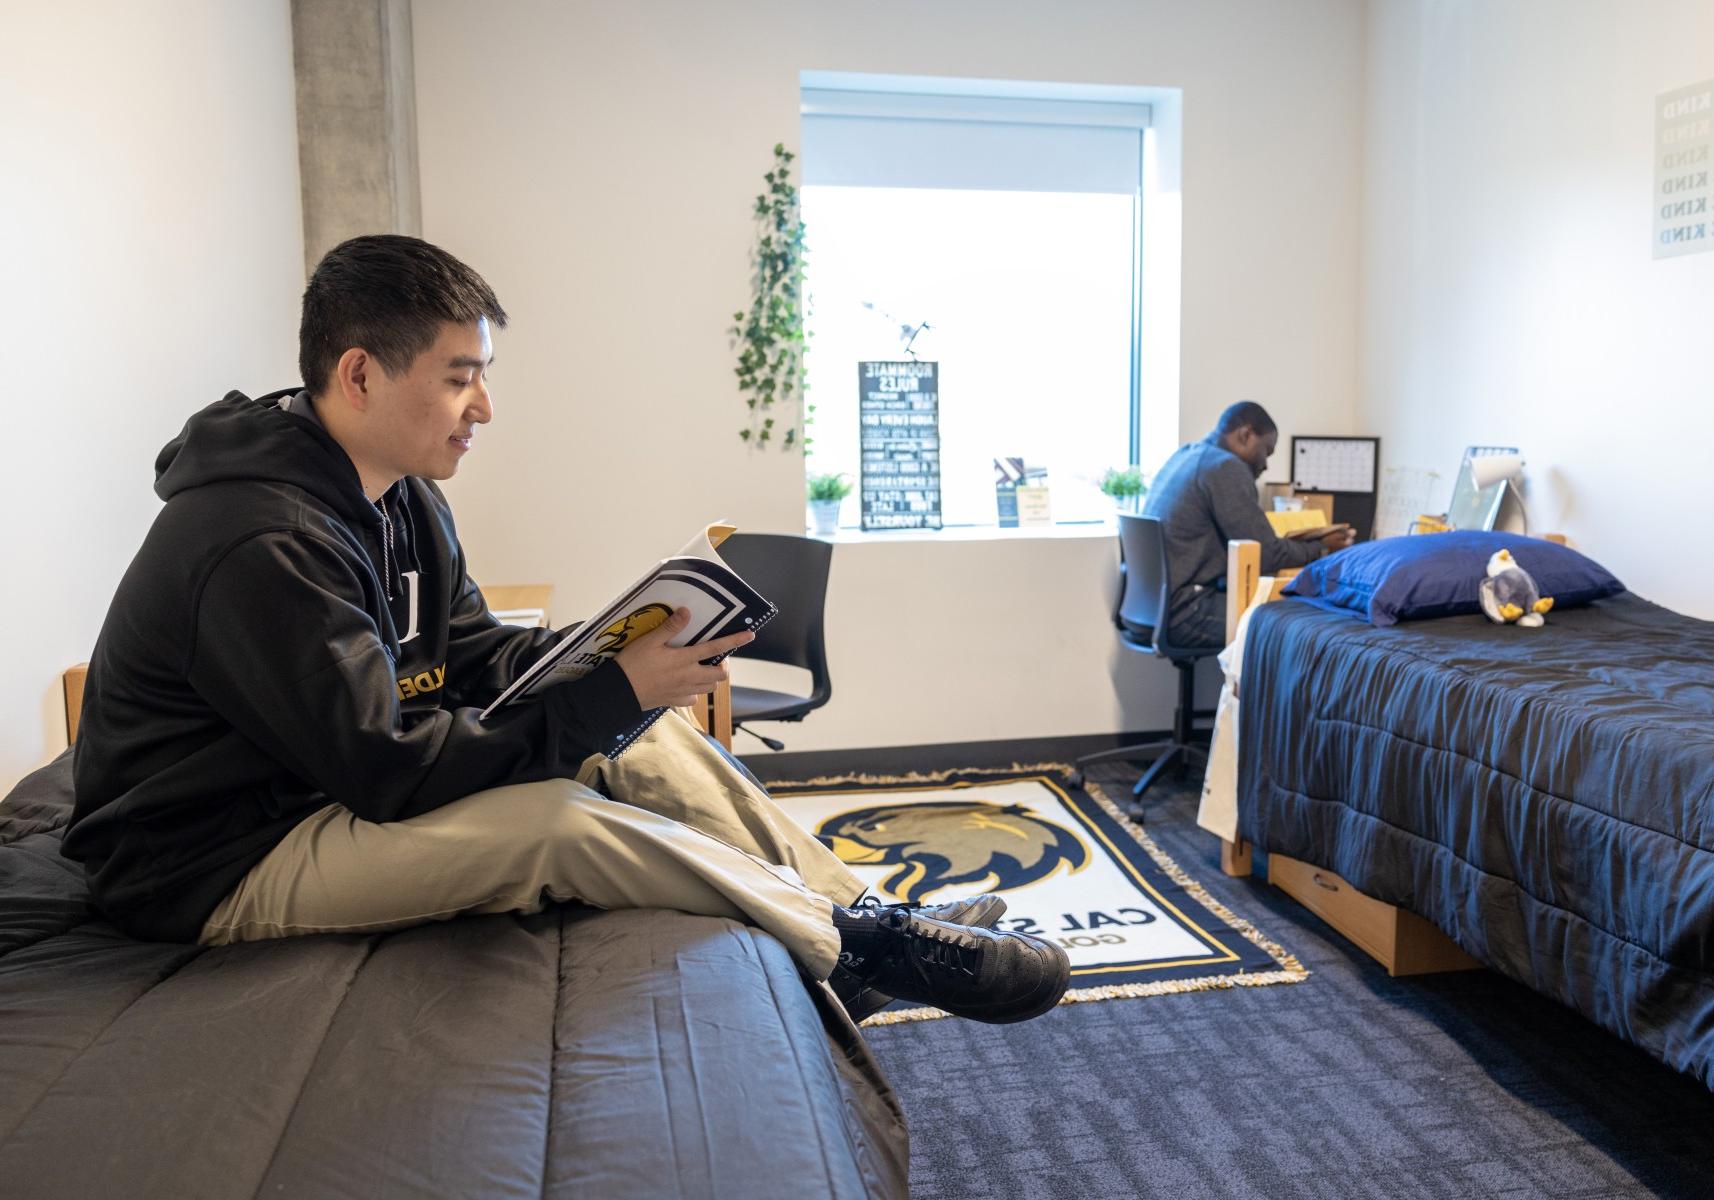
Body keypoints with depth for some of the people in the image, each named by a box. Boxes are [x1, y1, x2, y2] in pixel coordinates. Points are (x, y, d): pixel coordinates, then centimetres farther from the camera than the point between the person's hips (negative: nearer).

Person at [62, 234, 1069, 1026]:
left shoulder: (401, 495, 3)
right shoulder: (262, 550, -28)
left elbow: (475, 655, 5)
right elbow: (387, 768, -29)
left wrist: (619, 649, -13)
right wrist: (610, 697, -27)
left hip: (343, 783, 9)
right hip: (223, 870, -9)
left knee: (651, 742, -4)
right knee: (564, 822, -29)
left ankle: (866, 909, -2)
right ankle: (859, 947, -15)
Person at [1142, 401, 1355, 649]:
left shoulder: (1185, 455, 16)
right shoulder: (1226, 467, -13)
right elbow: (1264, 555, -12)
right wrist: (1322, 549, 3)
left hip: (1156, 602, 10)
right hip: (1185, 611, -10)